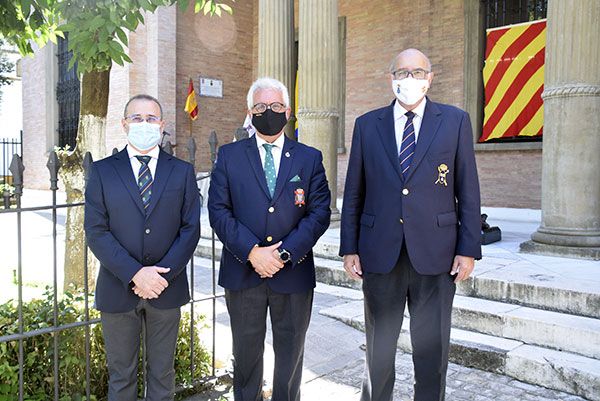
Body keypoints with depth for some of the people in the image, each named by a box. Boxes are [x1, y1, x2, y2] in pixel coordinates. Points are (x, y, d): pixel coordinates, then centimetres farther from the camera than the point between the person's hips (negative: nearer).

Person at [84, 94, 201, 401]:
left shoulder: (182, 171, 3)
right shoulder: (102, 171, 1)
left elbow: (190, 229, -2)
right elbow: (96, 231, -6)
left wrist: (162, 275, -13)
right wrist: (135, 273, -17)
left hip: (167, 287, 1)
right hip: (118, 289, 0)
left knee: (162, 373, 16)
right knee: (121, 374, 15)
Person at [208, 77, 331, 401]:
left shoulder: (310, 158, 4)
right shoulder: (229, 155, 3)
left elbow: (320, 212, -2)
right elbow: (218, 210, -3)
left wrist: (285, 254, -13)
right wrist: (252, 252, -15)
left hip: (293, 274, 1)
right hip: (242, 273, 0)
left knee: (290, 353, 15)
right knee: (246, 352, 15)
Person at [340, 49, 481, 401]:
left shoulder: (456, 121, 4)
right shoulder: (367, 124, 6)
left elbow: (468, 190, 2)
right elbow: (354, 193, 7)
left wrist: (469, 249, -3)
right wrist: (349, 248, 2)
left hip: (435, 254, -1)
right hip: (380, 252, 1)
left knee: (432, 348, 11)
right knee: (379, 347, 14)